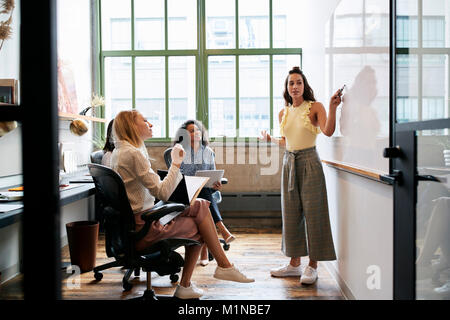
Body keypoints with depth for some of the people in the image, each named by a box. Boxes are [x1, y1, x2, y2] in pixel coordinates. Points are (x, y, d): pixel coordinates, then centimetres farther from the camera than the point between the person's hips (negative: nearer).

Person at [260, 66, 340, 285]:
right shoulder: (283, 113, 13)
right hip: (289, 162, 6)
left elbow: (328, 131, -19)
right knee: (291, 213, 8)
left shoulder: (315, 107, -2)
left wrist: (332, 108, -29)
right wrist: (269, 140, 16)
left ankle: (312, 266, 6)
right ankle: (295, 263, 20)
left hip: (309, 162, -6)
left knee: (312, 212, -3)